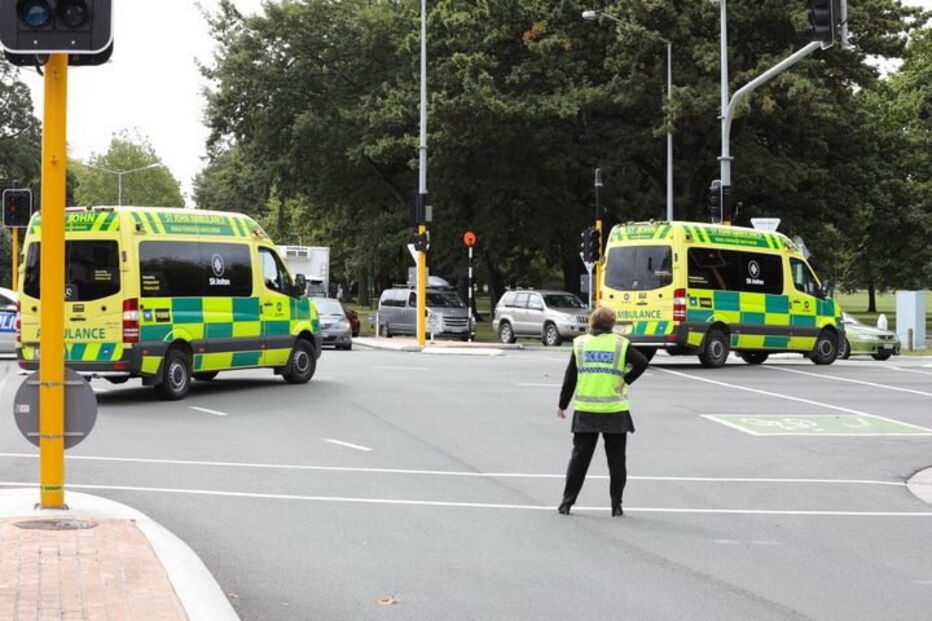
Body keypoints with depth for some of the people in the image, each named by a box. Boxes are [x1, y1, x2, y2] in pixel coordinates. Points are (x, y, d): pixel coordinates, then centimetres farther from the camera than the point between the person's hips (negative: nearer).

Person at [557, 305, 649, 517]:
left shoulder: (580, 344, 4)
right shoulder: (620, 344, -1)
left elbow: (570, 377, 5)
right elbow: (641, 363, -16)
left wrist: (562, 405, 12)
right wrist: (626, 380, -3)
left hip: (585, 412, 2)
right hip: (615, 411, -2)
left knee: (579, 457, 8)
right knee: (616, 459, 7)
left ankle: (567, 502, 8)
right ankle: (616, 505, 8)